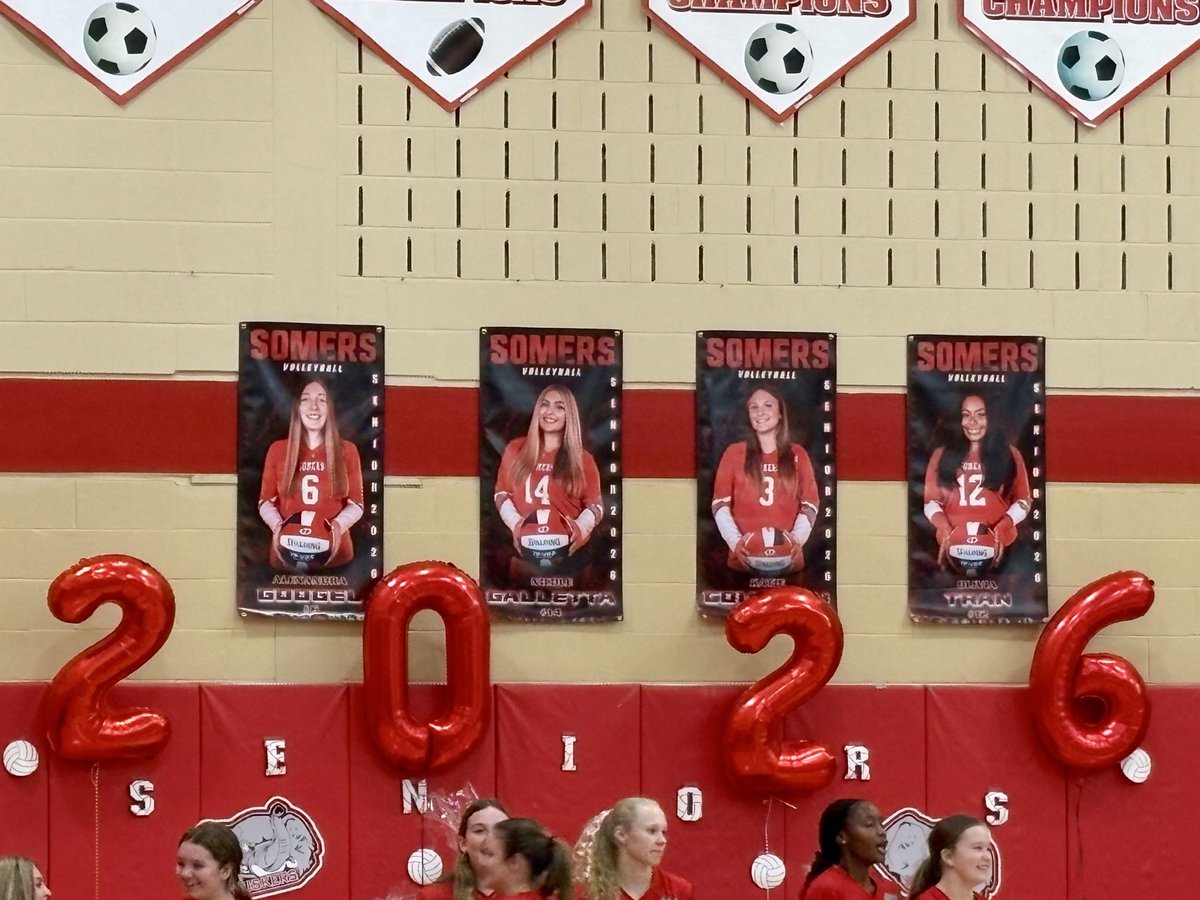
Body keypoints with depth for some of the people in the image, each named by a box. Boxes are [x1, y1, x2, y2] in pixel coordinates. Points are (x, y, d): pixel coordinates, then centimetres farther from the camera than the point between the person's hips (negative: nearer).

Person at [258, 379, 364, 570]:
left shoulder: (347, 451, 6)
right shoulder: (277, 450, 6)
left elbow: (356, 503, 6)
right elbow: (266, 501, 9)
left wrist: (339, 525, -14)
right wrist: (277, 525, -11)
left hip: (334, 553, 0)